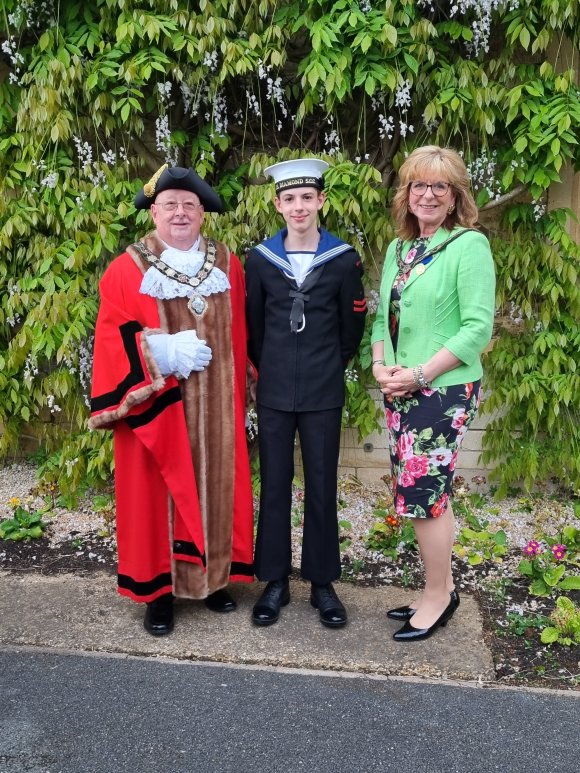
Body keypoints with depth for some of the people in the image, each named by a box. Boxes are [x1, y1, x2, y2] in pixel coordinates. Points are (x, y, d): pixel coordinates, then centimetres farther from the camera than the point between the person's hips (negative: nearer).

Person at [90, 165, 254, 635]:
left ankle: (216, 576, 26)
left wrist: (240, 397, 4)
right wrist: (163, 352, -20)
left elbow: (239, 337, 8)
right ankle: (158, 587, 18)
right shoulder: (126, 271, -2)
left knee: (215, 487, 10)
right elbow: (113, 338, -6)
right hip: (155, 407, -2)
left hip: (215, 407, 3)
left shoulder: (227, 265, 7)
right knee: (157, 494, 4)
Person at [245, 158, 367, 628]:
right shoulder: (260, 259, 0)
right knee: (274, 485, 8)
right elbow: (252, 325, 9)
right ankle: (275, 581, 21)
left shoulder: (344, 259, -3)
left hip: (324, 395, -1)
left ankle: (323, 582, 21)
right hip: (274, 393, 1)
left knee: (322, 487, 7)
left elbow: (352, 326, 6)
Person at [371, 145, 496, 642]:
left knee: (422, 493, -2)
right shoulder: (398, 248, 12)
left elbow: (478, 328, -16)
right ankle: (440, 589, 29)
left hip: (444, 390, -7)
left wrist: (420, 373, -18)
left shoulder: (469, 245, -9)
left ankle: (438, 595, 18)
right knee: (428, 492, 14)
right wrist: (380, 365, -3)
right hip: (400, 391, 7)